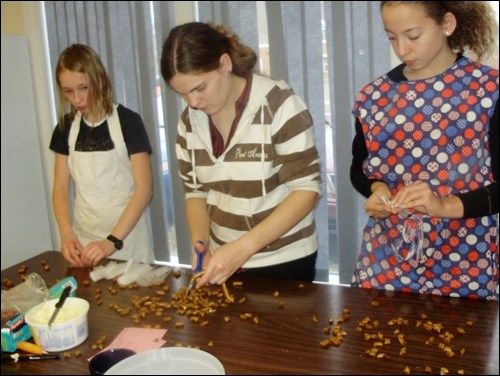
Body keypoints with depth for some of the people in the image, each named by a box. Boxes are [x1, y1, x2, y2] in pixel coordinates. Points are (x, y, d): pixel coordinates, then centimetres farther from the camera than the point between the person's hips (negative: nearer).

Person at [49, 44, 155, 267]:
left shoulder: (127, 121, -10)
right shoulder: (66, 128, 4)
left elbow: (144, 188, -15)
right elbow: (60, 188, 3)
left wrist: (113, 240, -23)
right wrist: (66, 232, -14)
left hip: (127, 235, -3)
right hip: (84, 239, 4)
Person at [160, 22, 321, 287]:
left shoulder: (278, 105, -18)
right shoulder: (189, 121, -2)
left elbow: (306, 189, -18)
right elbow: (195, 191, 7)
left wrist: (243, 247, -26)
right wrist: (201, 245, -12)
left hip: (284, 262, -4)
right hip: (223, 259, 5)